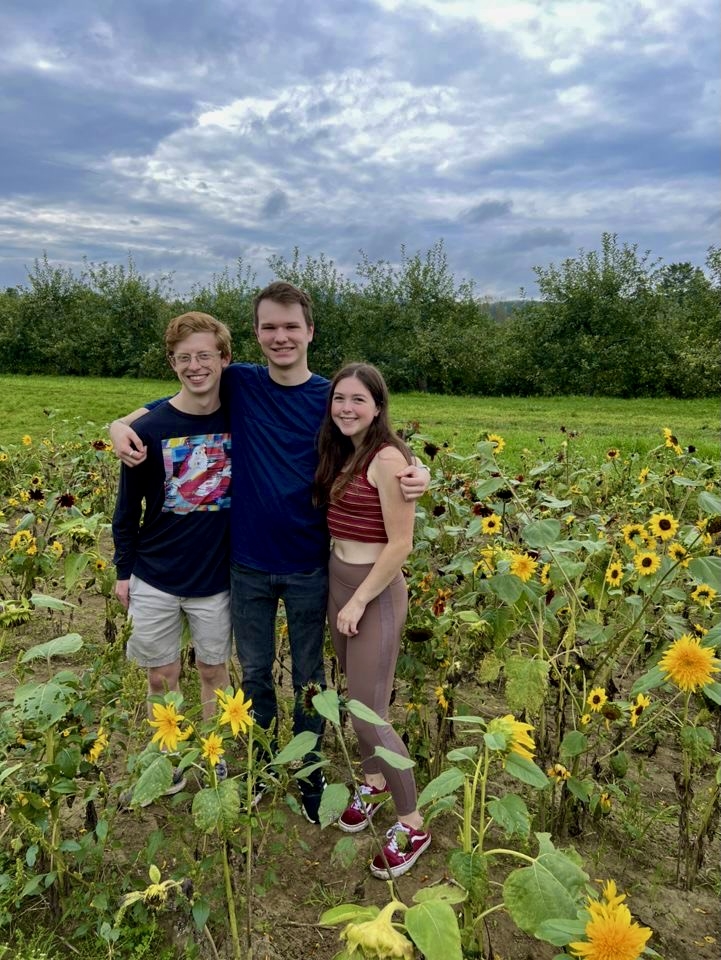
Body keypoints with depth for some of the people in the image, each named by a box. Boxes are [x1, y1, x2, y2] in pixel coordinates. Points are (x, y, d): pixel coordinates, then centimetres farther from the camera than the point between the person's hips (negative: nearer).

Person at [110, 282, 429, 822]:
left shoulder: (331, 398, -7)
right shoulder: (238, 385, -5)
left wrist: (414, 478, -21)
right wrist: (121, 426, -17)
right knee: (255, 672, 18)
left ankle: (309, 774, 37)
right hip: (248, 562, 1)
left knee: (309, 676, 15)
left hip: (309, 565, -1)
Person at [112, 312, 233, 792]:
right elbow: (128, 507, -1)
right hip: (154, 580, 0)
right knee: (162, 677, 13)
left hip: (216, 578, 1)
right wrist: (123, 570, 3)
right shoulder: (149, 428, -10)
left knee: (214, 671, 16)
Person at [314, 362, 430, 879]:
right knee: (357, 698, 20)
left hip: (375, 591, -8)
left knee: (369, 716, -3)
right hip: (337, 581, 8)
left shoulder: (388, 458, -18)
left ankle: (413, 824, 16)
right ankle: (374, 781, 43)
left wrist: (360, 602, -16)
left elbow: (401, 544, -20)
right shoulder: (343, 453, 7)